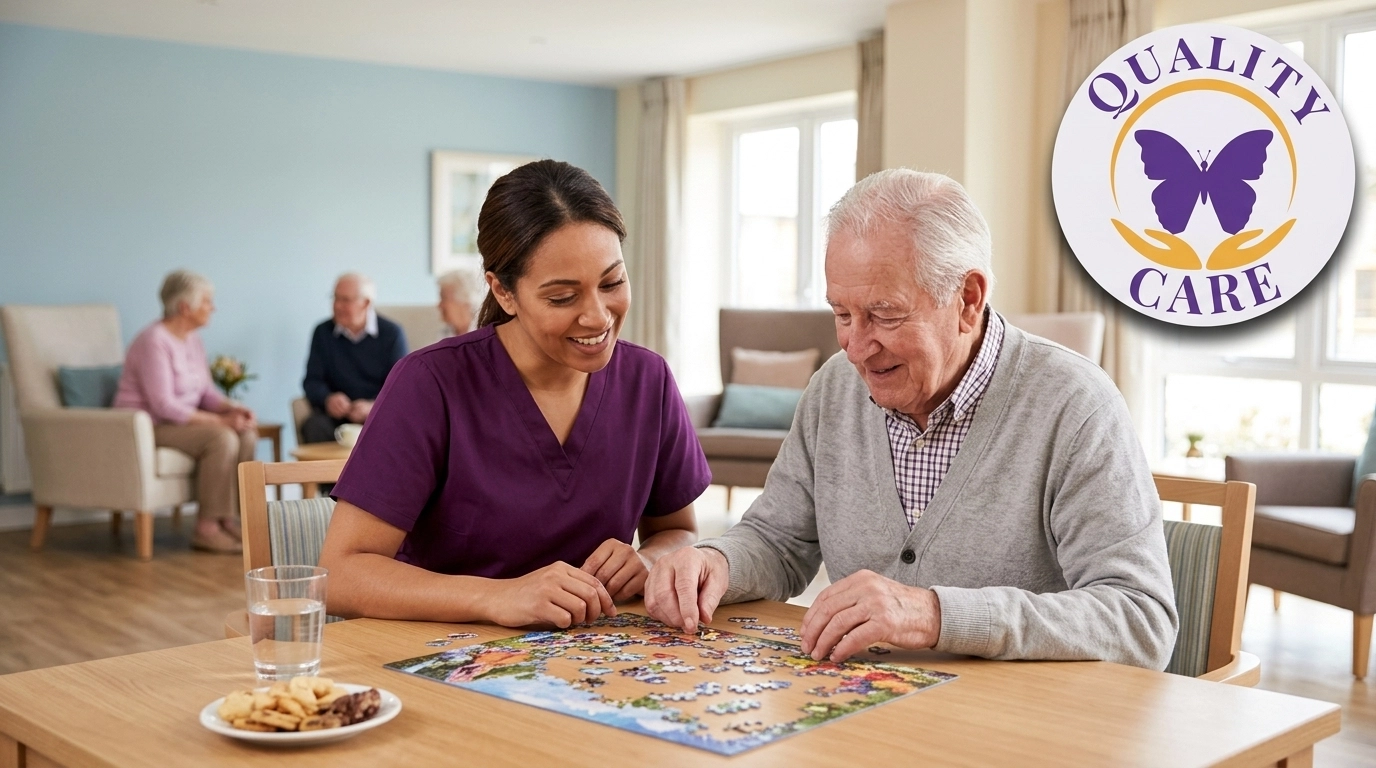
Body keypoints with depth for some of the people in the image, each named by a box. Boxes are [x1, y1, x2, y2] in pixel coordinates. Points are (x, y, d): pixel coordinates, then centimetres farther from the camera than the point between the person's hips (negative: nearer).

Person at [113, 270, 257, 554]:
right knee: (221, 438, -30)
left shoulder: (192, 339, 9)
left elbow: (205, 391, 12)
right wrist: (219, 420, -25)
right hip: (149, 426, -9)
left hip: (180, 420, 9)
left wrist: (232, 408, -10)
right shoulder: (154, 341, -19)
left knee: (246, 434, -14)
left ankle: (228, 519, -10)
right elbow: (164, 405, -25)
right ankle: (207, 528, -22)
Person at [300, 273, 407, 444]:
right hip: (337, 414, 2)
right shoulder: (323, 332, 9)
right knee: (314, 426, -30)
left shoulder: (392, 333, 1)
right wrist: (327, 399, -18)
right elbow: (312, 381, 6)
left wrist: (373, 407, -24)